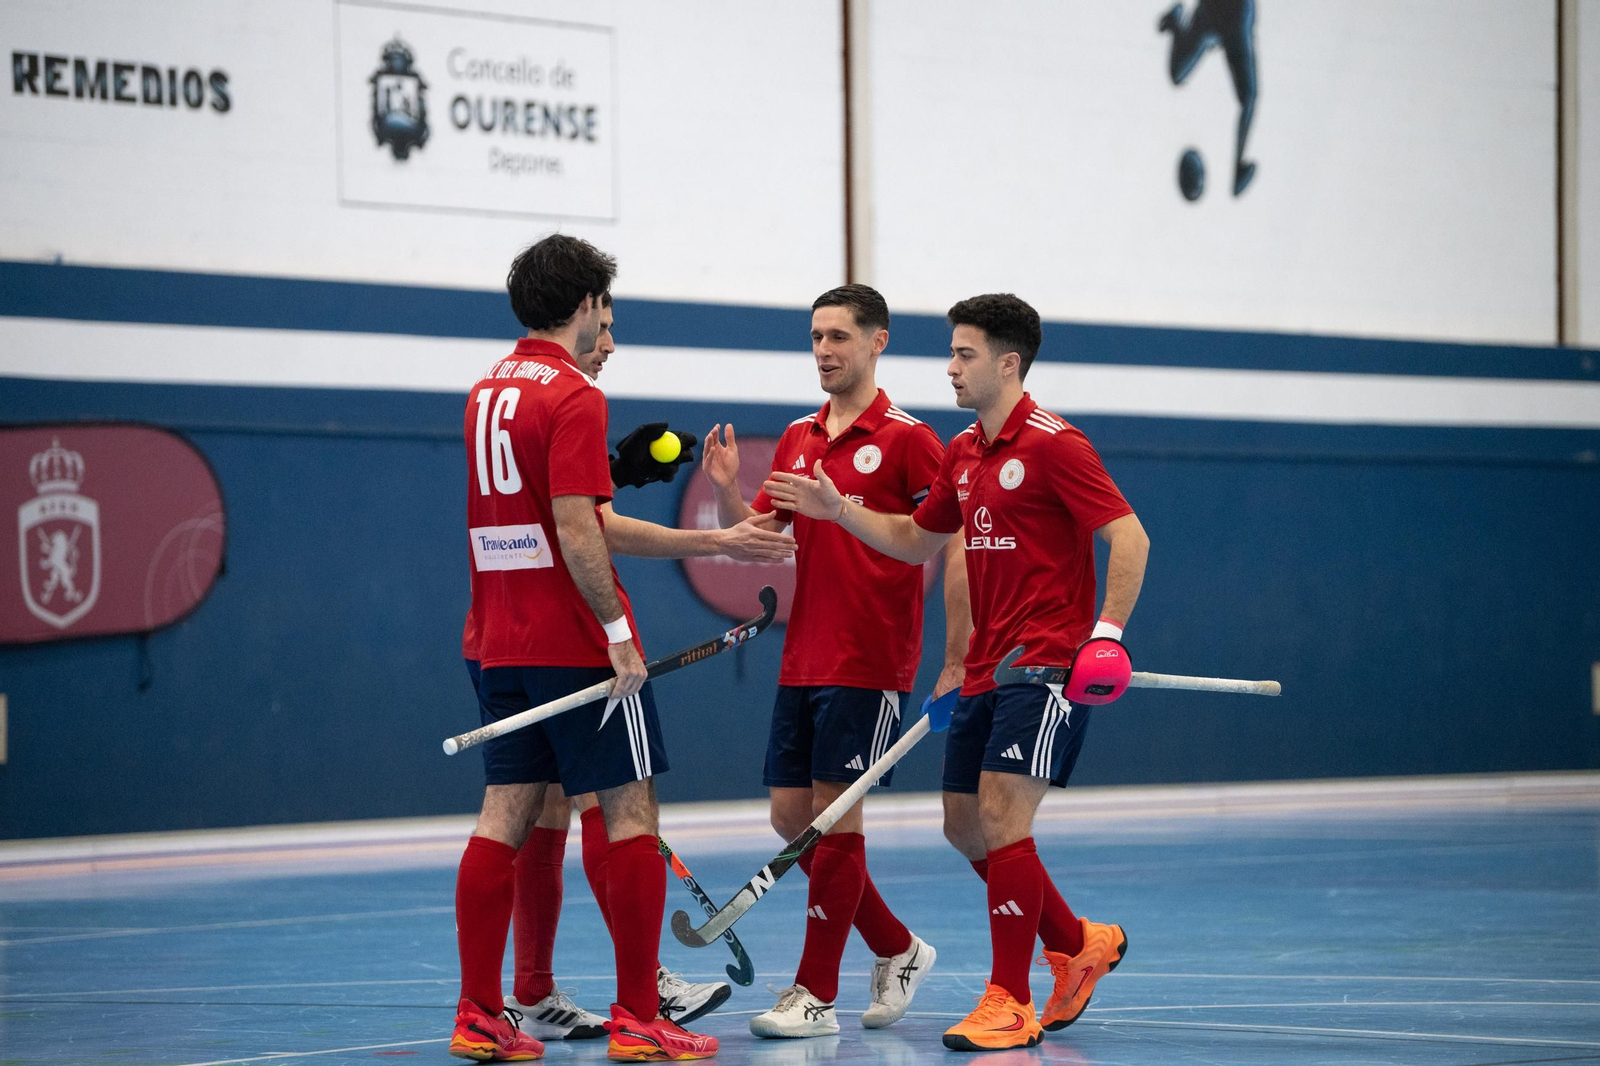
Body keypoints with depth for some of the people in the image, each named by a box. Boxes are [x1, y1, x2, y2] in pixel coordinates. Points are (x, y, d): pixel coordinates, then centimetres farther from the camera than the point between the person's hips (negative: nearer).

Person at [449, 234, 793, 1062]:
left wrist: (711, 541, 18)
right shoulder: (573, 398, -12)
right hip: (573, 645, -8)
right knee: (630, 810, 0)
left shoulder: (487, 393, 13)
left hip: (497, 645, 8)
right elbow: (577, 534, -21)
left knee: (505, 814, 8)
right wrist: (619, 634, -15)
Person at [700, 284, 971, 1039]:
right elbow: (754, 535, 16)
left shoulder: (905, 439, -8)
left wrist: (956, 660, -14)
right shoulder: (797, 439, 13)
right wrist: (724, 490, -6)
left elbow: (958, 546, -10)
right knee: (791, 817, 7)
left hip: (869, 664, -7)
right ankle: (897, 950, 23)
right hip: (802, 659, 7)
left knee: (835, 814, -7)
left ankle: (816, 994, -1)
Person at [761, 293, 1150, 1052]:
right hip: (985, 669, 9)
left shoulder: (1052, 445, -11)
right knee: (966, 826, 10)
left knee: (1002, 818, -14)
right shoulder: (963, 454, 14)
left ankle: (1010, 1005, -9)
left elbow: (1129, 537, -16)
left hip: (1049, 667, -9)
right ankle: (1079, 944, 28)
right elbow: (916, 540, 27)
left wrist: (1106, 632, -25)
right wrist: (839, 510, 14)